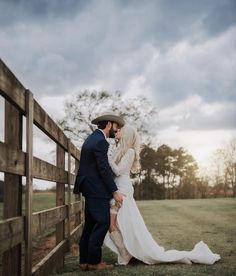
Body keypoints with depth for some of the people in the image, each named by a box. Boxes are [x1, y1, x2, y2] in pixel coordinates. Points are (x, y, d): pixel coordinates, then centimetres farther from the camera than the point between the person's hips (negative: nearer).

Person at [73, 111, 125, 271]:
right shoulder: (100, 141, -15)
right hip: (97, 191, -10)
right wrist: (115, 191, -16)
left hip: (90, 189, 10)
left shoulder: (92, 138, 17)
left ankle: (85, 261, 14)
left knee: (90, 225, 11)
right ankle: (94, 261, -3)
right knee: (102, 223, -7)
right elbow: (104, 169, -19)